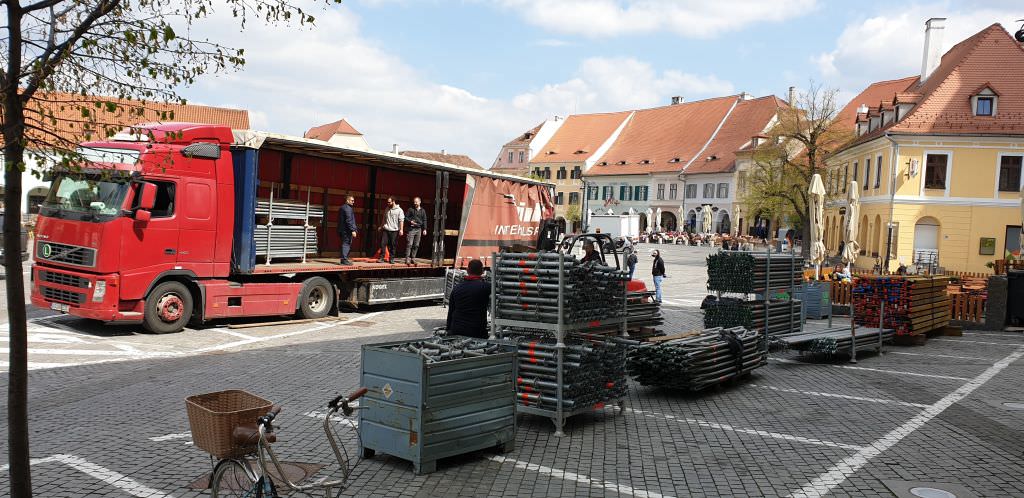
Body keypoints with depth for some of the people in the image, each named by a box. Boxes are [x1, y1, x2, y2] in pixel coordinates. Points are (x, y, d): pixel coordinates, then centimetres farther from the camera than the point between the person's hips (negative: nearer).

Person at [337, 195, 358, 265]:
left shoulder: (342, 208, 19)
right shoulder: (348, 208, -13)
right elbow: (349, 220, -20)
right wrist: (353, 230, -20)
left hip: (342, 230, 10)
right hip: (347, 230, -10)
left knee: (345, 244, 14)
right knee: (346, 244, -8)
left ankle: (343, 259, 18)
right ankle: (344, 259, -10)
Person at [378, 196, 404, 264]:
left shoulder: (399, 210, -4)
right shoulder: (387, 209, 12)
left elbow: (401, 220, -9)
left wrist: (401, 229, -16)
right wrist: (381, 226, 21)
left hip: (394, 230, -4)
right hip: (385, 230, 4)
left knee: (393, 245, 2)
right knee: (383, 243, -4)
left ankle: (391, 259, 11)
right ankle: (381, 258, 1)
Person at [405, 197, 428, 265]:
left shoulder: (423, 211, 11)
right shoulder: (411, 209, 2)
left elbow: (424, 220, 12)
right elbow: (406, 217, 3)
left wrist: (424, 229, 5)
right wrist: (410, 221, -14)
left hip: (419, 229, 4)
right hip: (411, 229, -4)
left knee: (416, 245, 5)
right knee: (409, 244, -9)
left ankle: (413, 258, 12)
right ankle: (407, 258, -8)